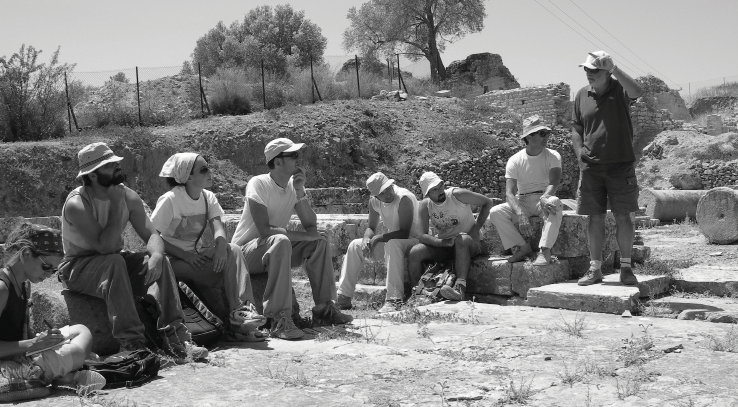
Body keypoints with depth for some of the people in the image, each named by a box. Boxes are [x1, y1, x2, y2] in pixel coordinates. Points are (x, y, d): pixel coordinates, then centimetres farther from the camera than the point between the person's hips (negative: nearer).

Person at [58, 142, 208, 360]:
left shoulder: (128, 197, -4)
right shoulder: (76, 204, -23)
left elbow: (152, 235, -7)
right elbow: (106, 247, -32)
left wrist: (156, 256, -30)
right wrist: (116, 205, -28)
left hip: (114, 263, 6)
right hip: (78, 268, -5)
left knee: (160, 261, -20)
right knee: (114, 262, -37)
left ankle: (175, 338, -26)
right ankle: (132, 343, -38)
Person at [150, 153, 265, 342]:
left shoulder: (208, 197, 4)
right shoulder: (170, 200, -14)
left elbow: (218, 226, -9)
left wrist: (221, 246, -32)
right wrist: (186, 255, -23)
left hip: (196, 255, 6)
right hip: (173, 260, -6)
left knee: (233, 250, -23)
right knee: (228, 274, -27)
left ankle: (242, 310, -31)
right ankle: (235, 319, -15)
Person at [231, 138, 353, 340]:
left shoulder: (294, 185, 2)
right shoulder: (258, 184, -19)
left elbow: (311, 226, -6)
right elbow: (264, 230, -28)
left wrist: (300, 192, -17)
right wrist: (304, 236, -25)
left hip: (278, 249, 7)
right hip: (245, 251, -7)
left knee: (319, 242, -11)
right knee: (280, 241, -37)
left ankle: (324, 309, -6)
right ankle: (279, 319, -39)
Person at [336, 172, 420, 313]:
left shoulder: (404, 198, -24)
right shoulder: (374, 201, -3)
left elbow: (404, 233, -27)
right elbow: (371, 228, 8)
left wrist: (378, 238, -25)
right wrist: (366, 238, -15)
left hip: (413, 240, -7)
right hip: (391, 241, 8)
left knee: (392, 244, -39)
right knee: (355, 245, -1)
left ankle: (394, 300, -40)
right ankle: (343, 298, 0)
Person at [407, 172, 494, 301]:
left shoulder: (457, 195, -13)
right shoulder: (425, 206, -5)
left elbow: (488, 202, -4)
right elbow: (422, 235, -13)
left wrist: (476, 228, -12)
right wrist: (441, 242, -31)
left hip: (469, 243, -3)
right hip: (442, 246, 3)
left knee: (461, 240, -39)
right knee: (414, 252, -20)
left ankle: (460, 288, -54)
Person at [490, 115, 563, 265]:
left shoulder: (553, 156, -1)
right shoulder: (515, 160, -4)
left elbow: (554, 182, -18)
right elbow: (509, 193, -13)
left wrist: (544, 198, -42)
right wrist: (521, 215, -31)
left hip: (545, 200, -1)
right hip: (522, 203, 1)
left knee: (554, 202, -37)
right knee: (495, 212, -24)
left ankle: (545, 251, -37)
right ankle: (523, 246, -14)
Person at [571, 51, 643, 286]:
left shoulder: (619, 89, -2)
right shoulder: (582, 95, 10)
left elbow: (637, 92, -26)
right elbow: (575, 128, 16)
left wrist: (614, 69, -32)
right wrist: (579, 150, 1)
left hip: (621, 165, -3)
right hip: (591, 166, 3)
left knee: (623, 216, 0)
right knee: (595, 217, 5)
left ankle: (626, 267, 10)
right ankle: (595, 268, 11)